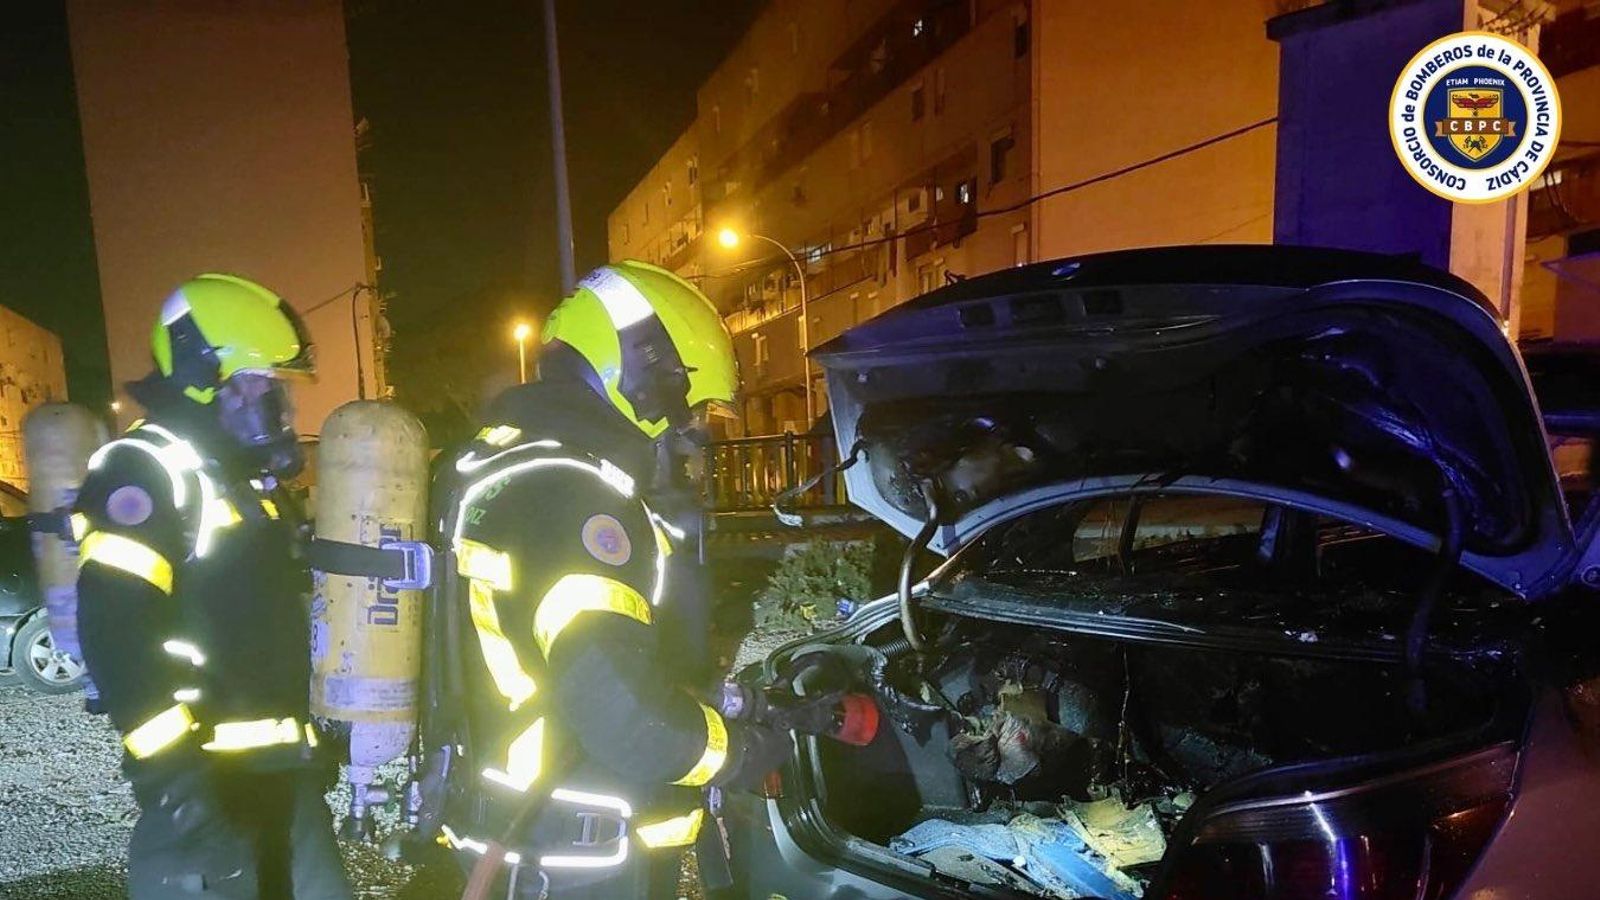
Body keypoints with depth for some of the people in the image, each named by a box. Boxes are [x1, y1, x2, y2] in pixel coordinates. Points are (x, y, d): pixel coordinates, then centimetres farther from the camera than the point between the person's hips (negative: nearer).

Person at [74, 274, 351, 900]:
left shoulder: (252, 481, 14)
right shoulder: (145, 473, -13)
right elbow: (115, 638, -23)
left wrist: (313, 733, 20)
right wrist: (175, 768, -26)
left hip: (282, 765, 9)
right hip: (204, 777, -9)